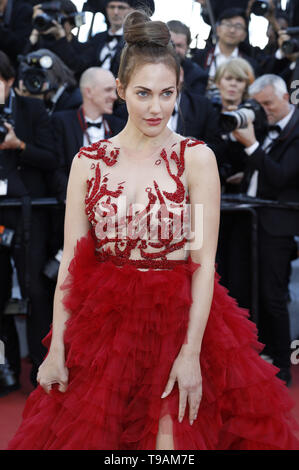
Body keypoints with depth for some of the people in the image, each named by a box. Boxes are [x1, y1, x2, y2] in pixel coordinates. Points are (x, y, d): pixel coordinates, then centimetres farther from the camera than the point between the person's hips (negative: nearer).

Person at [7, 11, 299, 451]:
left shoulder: (196, 158, -5)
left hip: (180, 318, -2)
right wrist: (56, 349, -3)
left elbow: (205, 261, -8)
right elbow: (70, 260, 1)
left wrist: (191, 352, -14)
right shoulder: (88, 162, 2)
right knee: (84, 432, 6)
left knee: (173, 439, -3)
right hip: (103, 318, 2)